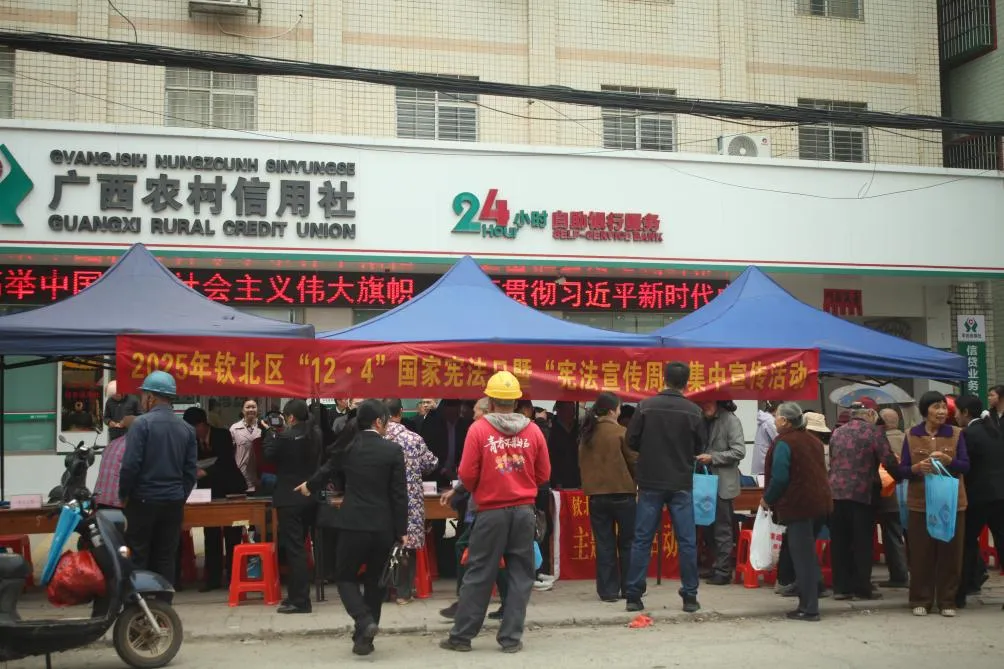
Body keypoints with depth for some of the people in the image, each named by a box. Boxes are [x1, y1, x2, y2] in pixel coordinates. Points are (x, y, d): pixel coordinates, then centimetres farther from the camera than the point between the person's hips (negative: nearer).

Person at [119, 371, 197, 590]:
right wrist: (180, 496, 14)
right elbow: (190, 470, 5)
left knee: (137, 558, 3)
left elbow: (130, 465, -14)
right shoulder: (187, 428, 6)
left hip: (143, 501, -4)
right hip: (174, 503, 4)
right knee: (166, 559, 8)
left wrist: (123, 494, 0)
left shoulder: (142, 423, -9)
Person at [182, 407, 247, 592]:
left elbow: (226, 462, -23)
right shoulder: (193, 440, -1)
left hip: (230, 488, -4)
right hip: (209, 490, 4)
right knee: (211, 536, 5)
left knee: (232, 536, -1)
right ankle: (213, 578, 10)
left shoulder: (222, 435, -12)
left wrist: (205, 472, -36)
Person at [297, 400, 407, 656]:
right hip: (383, 527, 0)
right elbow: (399, 494, -6)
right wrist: (402, 530, 2)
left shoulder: (347, 446, 1)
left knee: (344, 577, 12)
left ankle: (365, 622, -11)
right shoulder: (393, 450, -5)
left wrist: (309, 486, 42)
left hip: (354, 525, 0)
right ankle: (364, 638, 17)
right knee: (375, 582, 15)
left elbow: (327, 469, 20)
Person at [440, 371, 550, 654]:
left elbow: (467, 474, -6)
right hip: (524, 511, 2)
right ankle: (511, 638, 10)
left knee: (478, 575, 6)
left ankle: (461, 636, 13)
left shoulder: (479, 429, -8)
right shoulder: (533, 430, 0)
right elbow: (543, 474, 5)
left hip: (492, 511, -2)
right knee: (520, 575, 9)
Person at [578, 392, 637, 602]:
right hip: (621, 492, -4)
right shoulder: (621, 433, -11)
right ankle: (629, 588, 15)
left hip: (596, 494, 4)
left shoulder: (586, 434, 4)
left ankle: (608, 590, 7)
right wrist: (636, 481, 13)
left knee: (604, 544, 7)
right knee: (627, 542, 10)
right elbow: (634, 460, -5)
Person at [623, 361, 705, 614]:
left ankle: (634, 596, 6)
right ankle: (689, 597, 9)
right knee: (687, 541, 6)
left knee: (642, 540, 5)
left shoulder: (646, 406, -6)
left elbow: (631, 441, -2)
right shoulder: (694, 411, -5)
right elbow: (700, 447, 3)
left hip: (650, 482, 1)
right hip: (681, 484, 0)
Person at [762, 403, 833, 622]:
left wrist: (767, 499, -3)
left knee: (802, 556, -3)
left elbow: (779, 477, -19)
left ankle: (808, 609, 0)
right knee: (808, 552, 21)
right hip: (820, 502, 8)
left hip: (798, 505, -8)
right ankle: (809, 601, 28)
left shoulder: (784, 442, -12)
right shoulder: (813, 440, 15)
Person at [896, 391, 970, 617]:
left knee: (950, 553, 3)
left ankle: (947, 601, 14)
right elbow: (901, 470, 2)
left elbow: (966, 466, -3)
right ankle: (921, 600, 12)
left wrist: (948, 460, -23)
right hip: (920, 503, 0)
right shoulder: (911, 436, 3)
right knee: (921, 554, 2)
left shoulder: (956, 434, 4)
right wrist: (917, 468, -20)